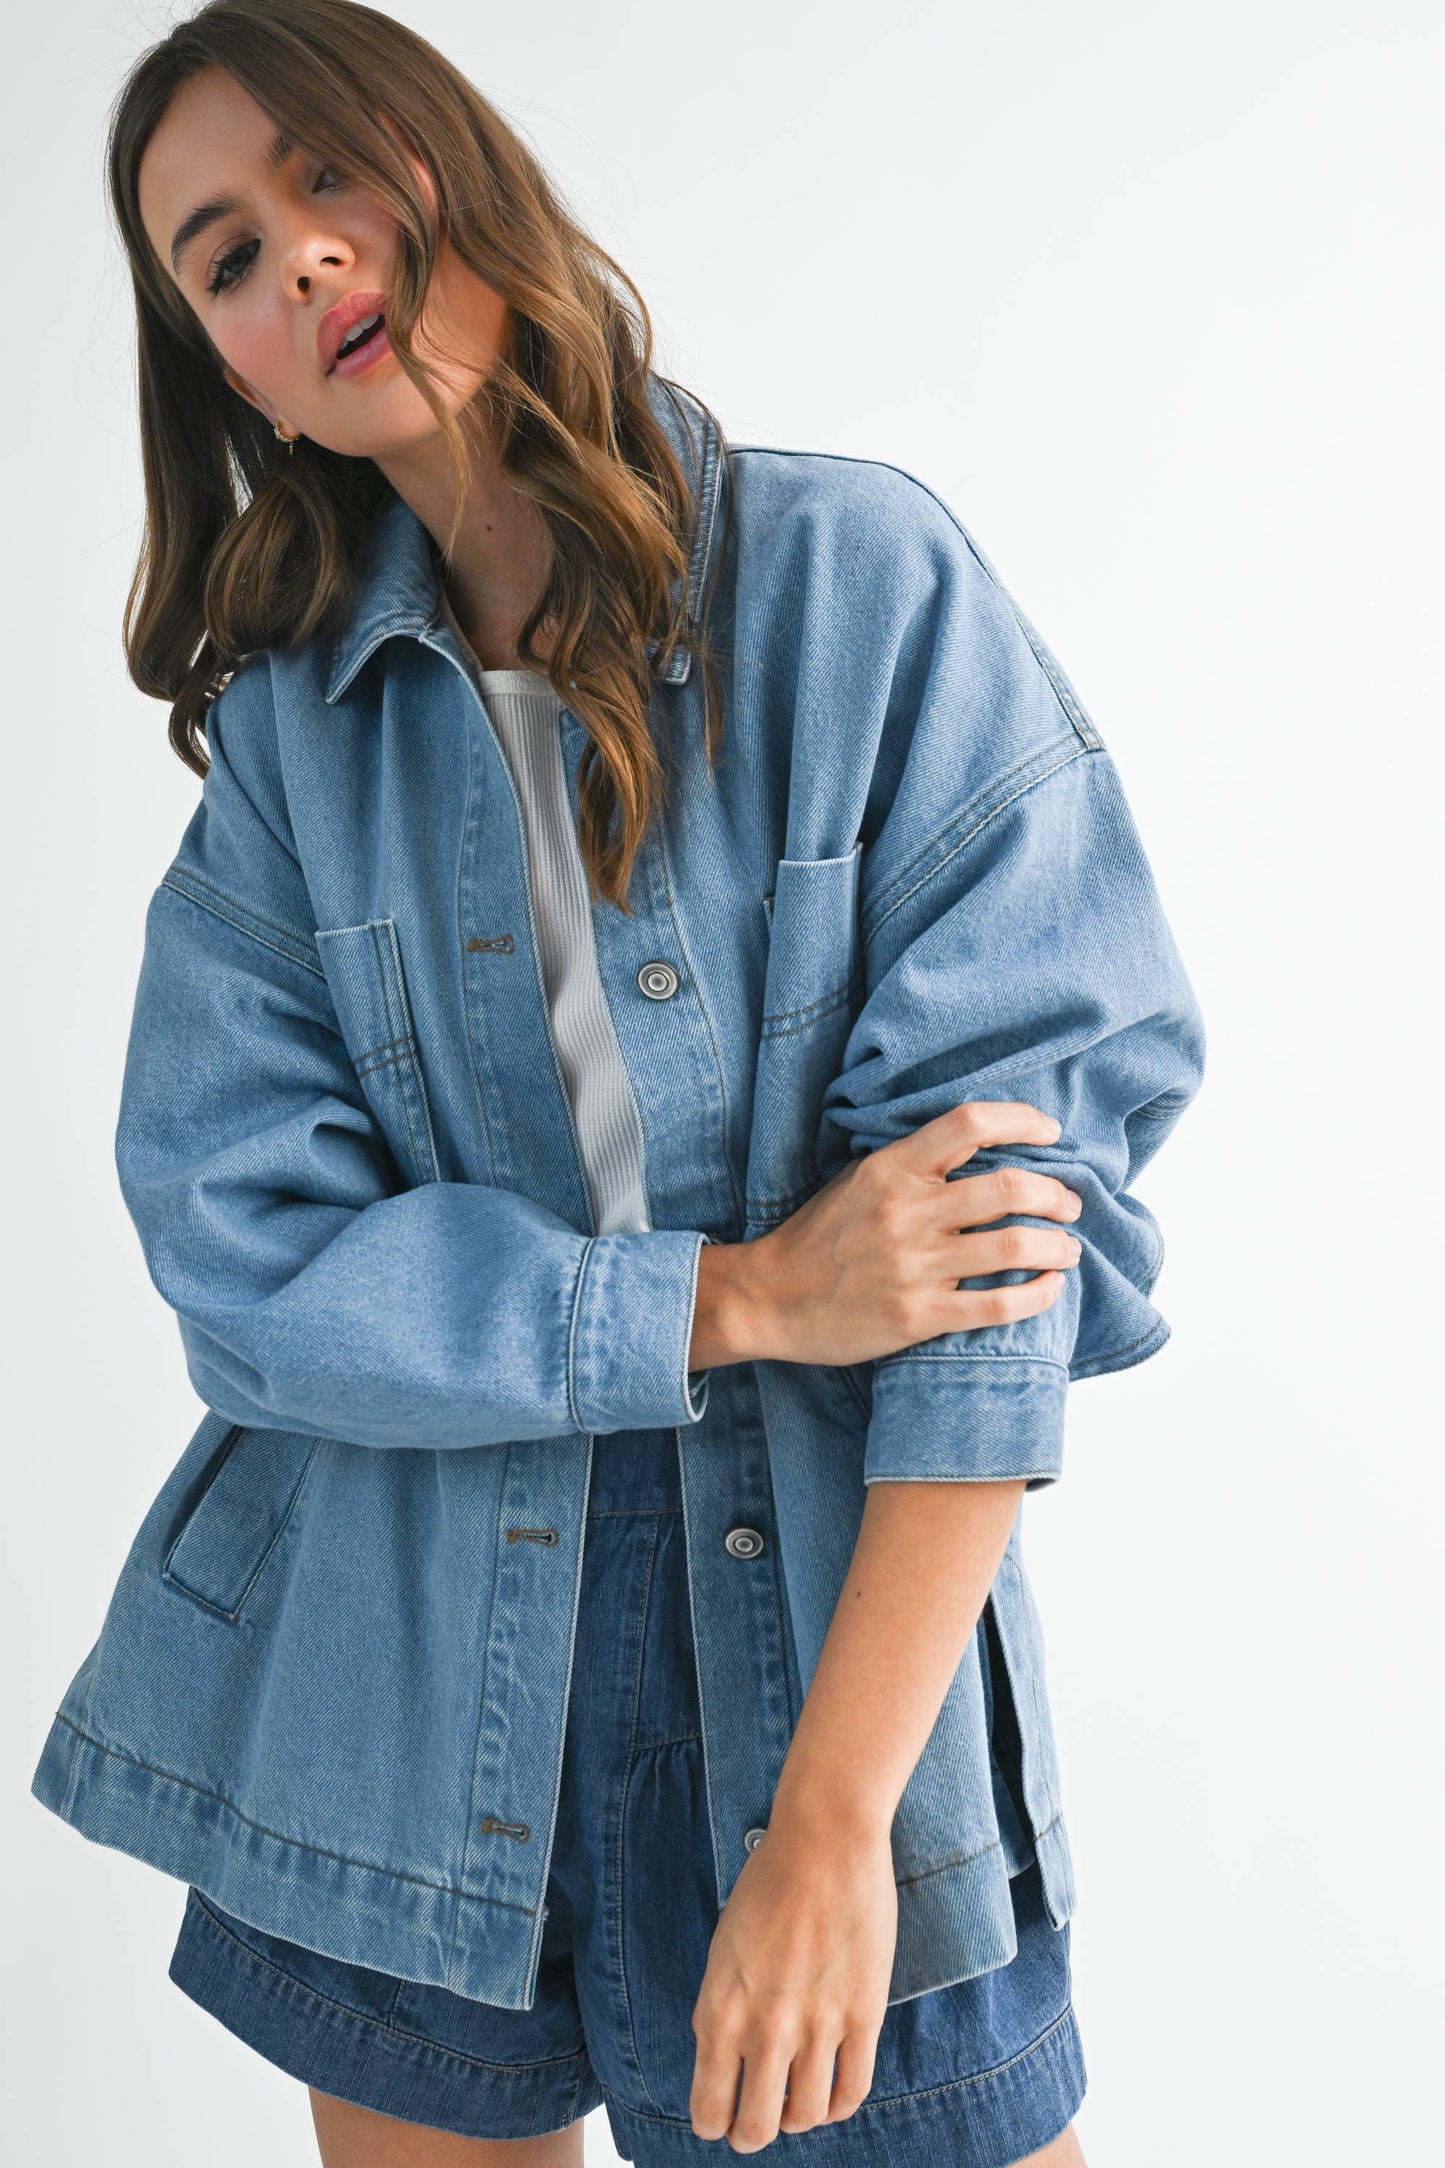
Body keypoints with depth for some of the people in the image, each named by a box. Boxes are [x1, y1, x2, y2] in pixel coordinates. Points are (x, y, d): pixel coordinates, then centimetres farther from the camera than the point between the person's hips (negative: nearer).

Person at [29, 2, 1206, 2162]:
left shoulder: (863, 576, -8)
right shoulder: (284, 726, 2)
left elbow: (1031, 1163, -14)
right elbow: (244, 1252, -6)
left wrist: (830, 1820, -18)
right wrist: (736, 1298, -19)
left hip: (844, 1639, -2)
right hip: (404, 1691, 3)